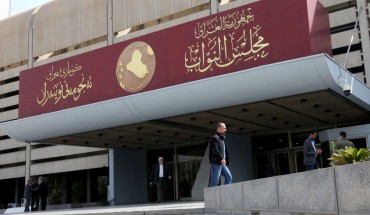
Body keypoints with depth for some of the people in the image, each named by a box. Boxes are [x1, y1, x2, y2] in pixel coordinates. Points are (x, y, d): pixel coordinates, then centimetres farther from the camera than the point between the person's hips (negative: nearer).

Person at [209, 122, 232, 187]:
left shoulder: (222, 139, 22)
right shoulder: (215, 138, -8)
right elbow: (215, 150, -20)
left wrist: (226, 160, 14)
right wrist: (221, 158, -25)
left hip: (222, 163, 9)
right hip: (216, 163, -9)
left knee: (229, 177, 4)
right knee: (215, 181, -7)